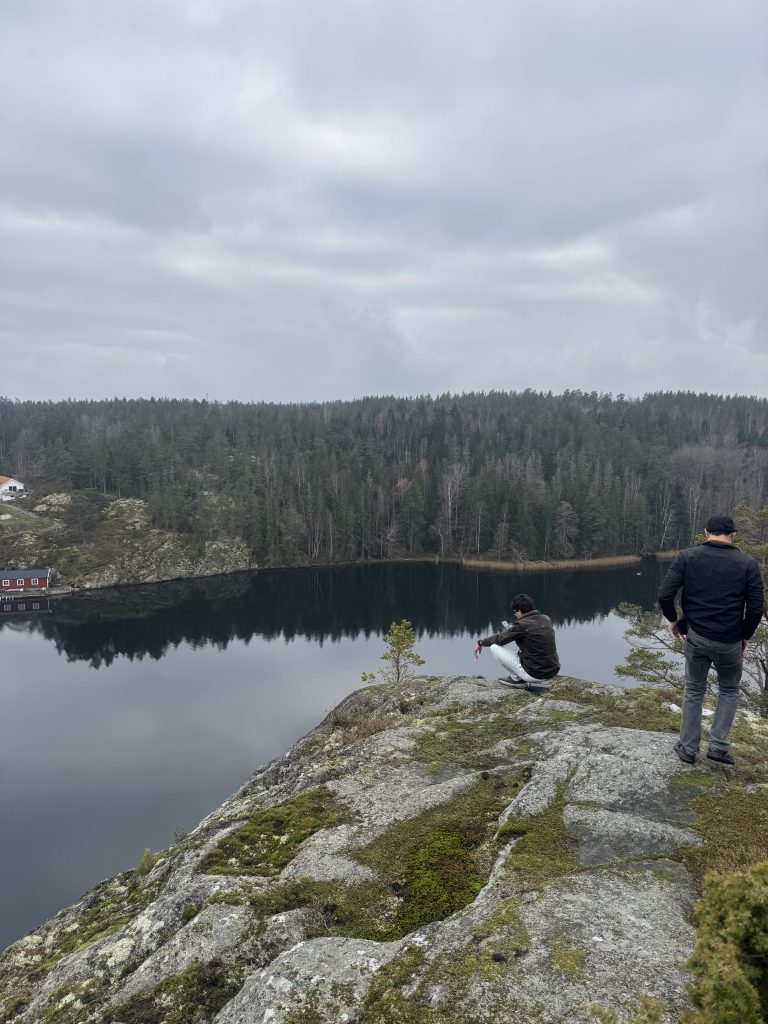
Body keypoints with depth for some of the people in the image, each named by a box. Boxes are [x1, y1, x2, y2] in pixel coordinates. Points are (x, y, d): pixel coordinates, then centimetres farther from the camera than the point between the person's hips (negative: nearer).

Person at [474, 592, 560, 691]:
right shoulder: (547, 619, 3)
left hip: (534, 674, -7)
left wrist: (481, 643, 13)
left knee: (494, 647, 0)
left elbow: (499, 639, -3)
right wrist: (511, 629, 31)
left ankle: (517, 679, 10)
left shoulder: (522, 625, -16)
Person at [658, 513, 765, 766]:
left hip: (696, 637, 1)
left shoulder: (686, 557, -5)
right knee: (729, 690, 24)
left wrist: (673, 619, 7)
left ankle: (688, 748, 23)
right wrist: (745, 636, 11)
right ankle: (718, 745, 16)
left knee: (694, 691, 19)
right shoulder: (747, 563, -5)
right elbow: (756, 609, -5)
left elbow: (664, 595, -11)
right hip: (729, 642, 0)